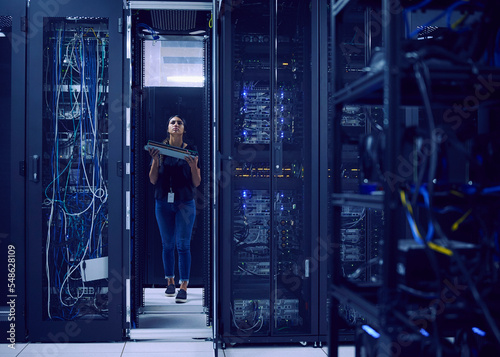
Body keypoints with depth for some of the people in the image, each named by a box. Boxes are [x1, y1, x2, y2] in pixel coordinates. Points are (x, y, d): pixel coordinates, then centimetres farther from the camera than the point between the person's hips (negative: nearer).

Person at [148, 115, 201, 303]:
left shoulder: (190, 151, 1)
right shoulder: (160, 150, 4)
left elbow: (197, 183, 0)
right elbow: (153, 180, 2)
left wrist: (193, 165, -17)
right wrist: (155, 160, -13)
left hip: (185, 203, -2)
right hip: (163, 203, 2)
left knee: (183, 244, -6)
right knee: (167, 244, 9)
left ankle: (183, 286, -4)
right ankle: (170, 281, 20)